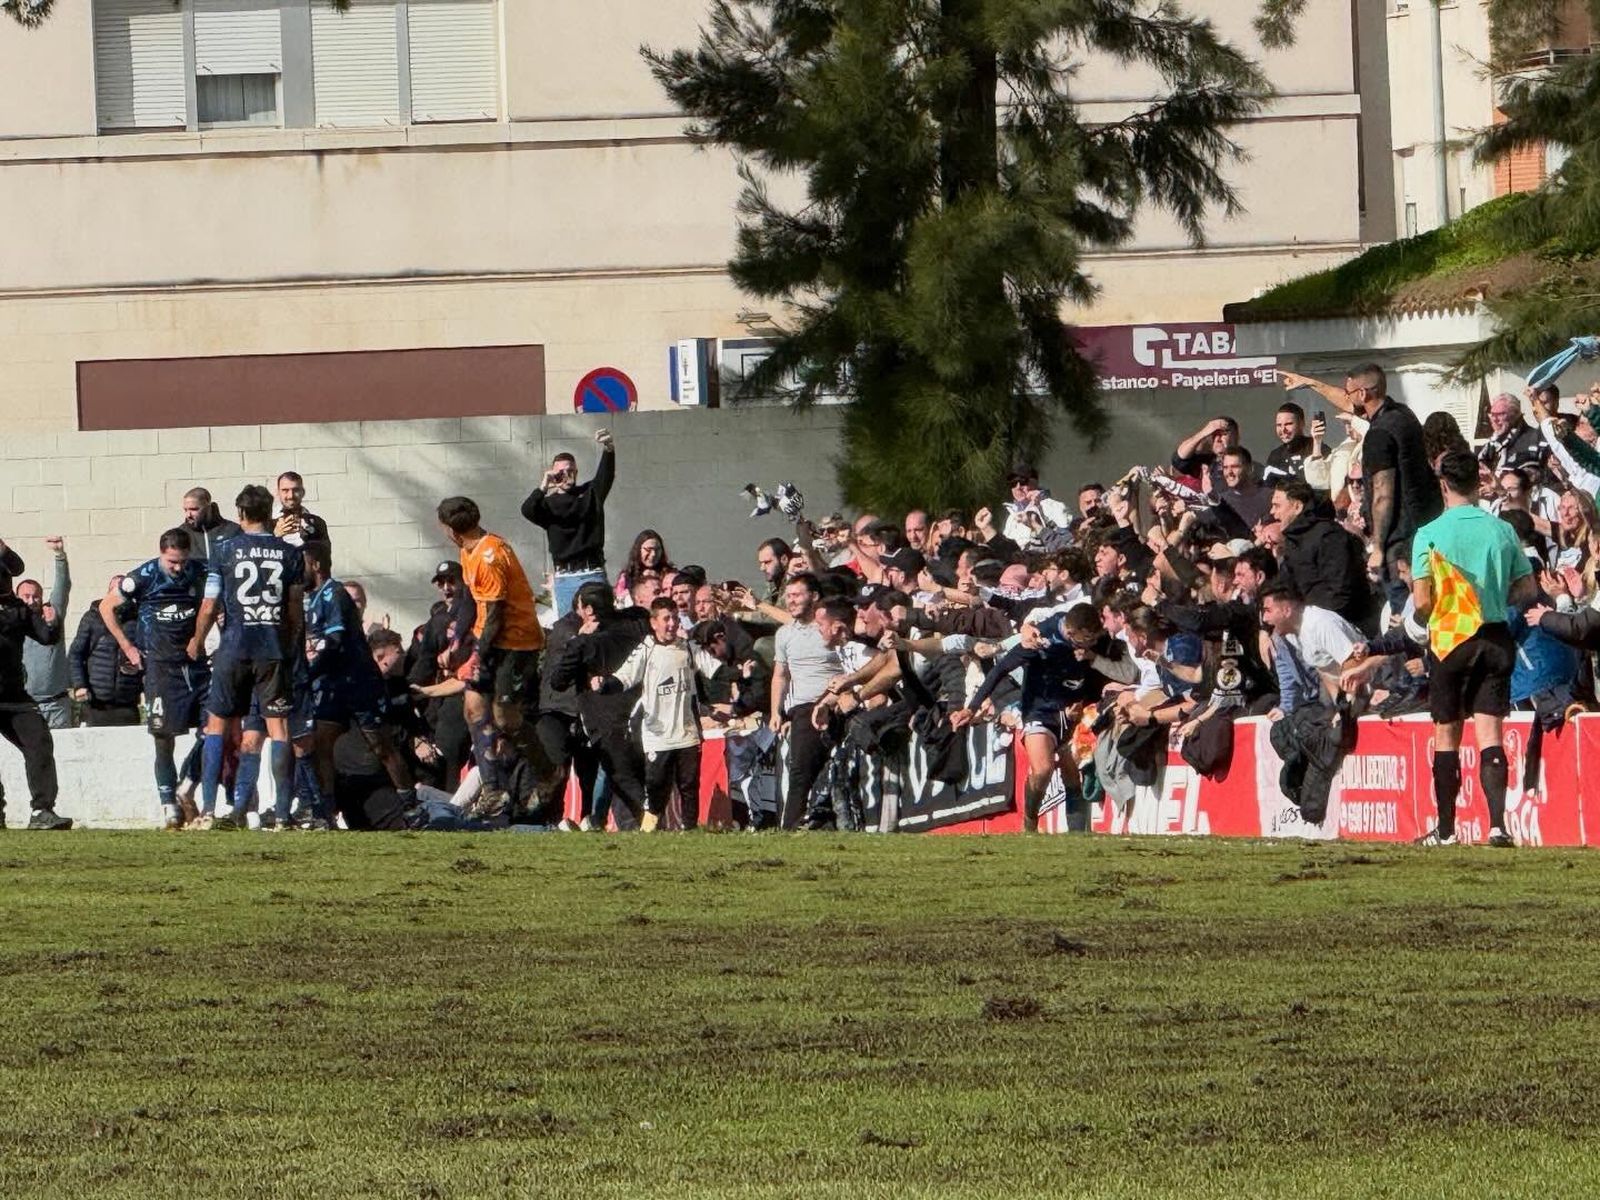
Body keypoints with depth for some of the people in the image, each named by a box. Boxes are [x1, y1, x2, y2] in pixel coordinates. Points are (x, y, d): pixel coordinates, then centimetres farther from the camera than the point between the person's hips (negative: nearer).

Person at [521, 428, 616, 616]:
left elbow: (606, 476, -9)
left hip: (593, 573, -1)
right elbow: (527, 510, -10)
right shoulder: (548, 503, 9)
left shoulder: (591, 493, 9)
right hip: (565, 578, 1)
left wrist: (609, 451, -30)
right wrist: (543, 488, -27)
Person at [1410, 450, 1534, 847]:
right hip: (1495, 639, 2)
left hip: (1450, 640, -2)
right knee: (1490, 735, -1)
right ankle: (1497, 823, -15)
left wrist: (1422, 620, 12)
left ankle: (1445, 828, 14)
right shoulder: (1502, 531, 1)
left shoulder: (1429, 535, -7)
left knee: (1446, 736, 9)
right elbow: (1527, 590, 7)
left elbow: (1422, 602, -9)